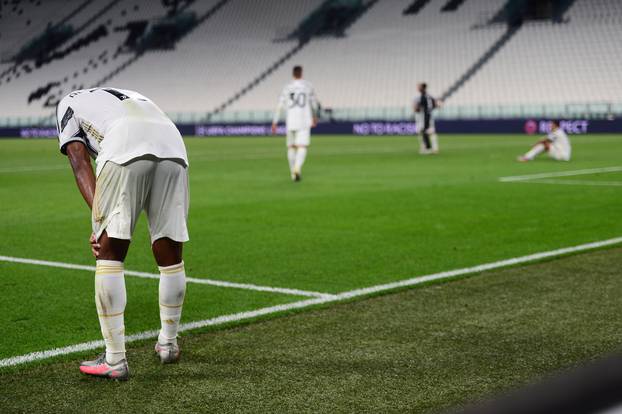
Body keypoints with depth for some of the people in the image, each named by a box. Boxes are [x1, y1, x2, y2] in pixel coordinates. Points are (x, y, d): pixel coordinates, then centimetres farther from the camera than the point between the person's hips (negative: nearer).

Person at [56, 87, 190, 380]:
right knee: (170, 254, 17)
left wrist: (99, 218, 2)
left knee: (108, 252, 6)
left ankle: (114, 359, 6)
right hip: (173, 150, 5)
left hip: (125, 150, -4)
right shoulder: (135, 98, 44)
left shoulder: (68, 103, 31)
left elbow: (80, 161, 14)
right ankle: (168, 344, 33)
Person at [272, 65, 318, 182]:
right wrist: (314, 116, 30)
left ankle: (293, 172, 19)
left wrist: (274, 123, 3)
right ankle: (297, 168, -30)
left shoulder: (287, 87, 2)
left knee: (291, 147, 16)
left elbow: (279, 106, -1)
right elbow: (314, 103, 13)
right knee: (302, 147, -6)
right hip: (304, 122, -2)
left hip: (290, 122, 2)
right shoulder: (308, 86, 1)